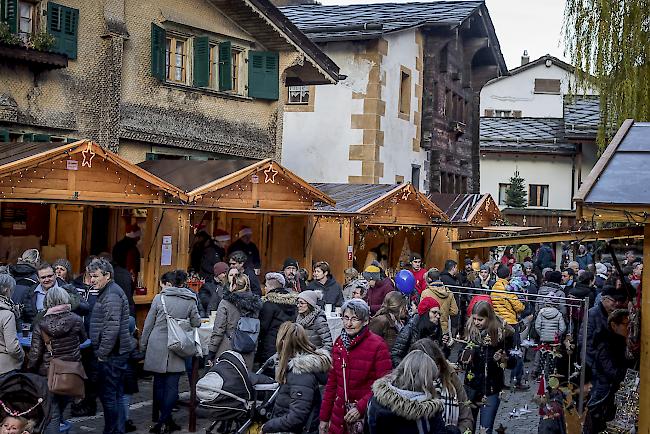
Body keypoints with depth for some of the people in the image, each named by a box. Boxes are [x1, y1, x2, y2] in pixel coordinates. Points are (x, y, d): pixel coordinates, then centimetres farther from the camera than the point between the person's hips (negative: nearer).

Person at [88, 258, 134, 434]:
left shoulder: (112, 295, -16)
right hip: (116, 353, 11)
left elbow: (112, 328, -23)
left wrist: (102, 353, -17)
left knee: (108, 394, -5)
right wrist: (101, 352, 22)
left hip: (111, 354, -11)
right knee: (116, 394, 15)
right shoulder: (108, 292, 18)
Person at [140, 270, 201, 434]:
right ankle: (164, 421, -1)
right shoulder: (190, 301, 1)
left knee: (159, 383, 12)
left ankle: (164, 420, 19)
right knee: (172, 386, 4)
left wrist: (142, 346, 12)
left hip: (157, 347, 0)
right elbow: (196, 323, 6)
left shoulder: (159, 298, -3)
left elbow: (148, 324, 2)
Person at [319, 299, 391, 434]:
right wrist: (324, 417, 10)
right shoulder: (339, 343, 6)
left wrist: (361, 407, -21)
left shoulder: (378, 345, -12)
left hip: (365, 417, -5)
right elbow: (332, 381, 11)